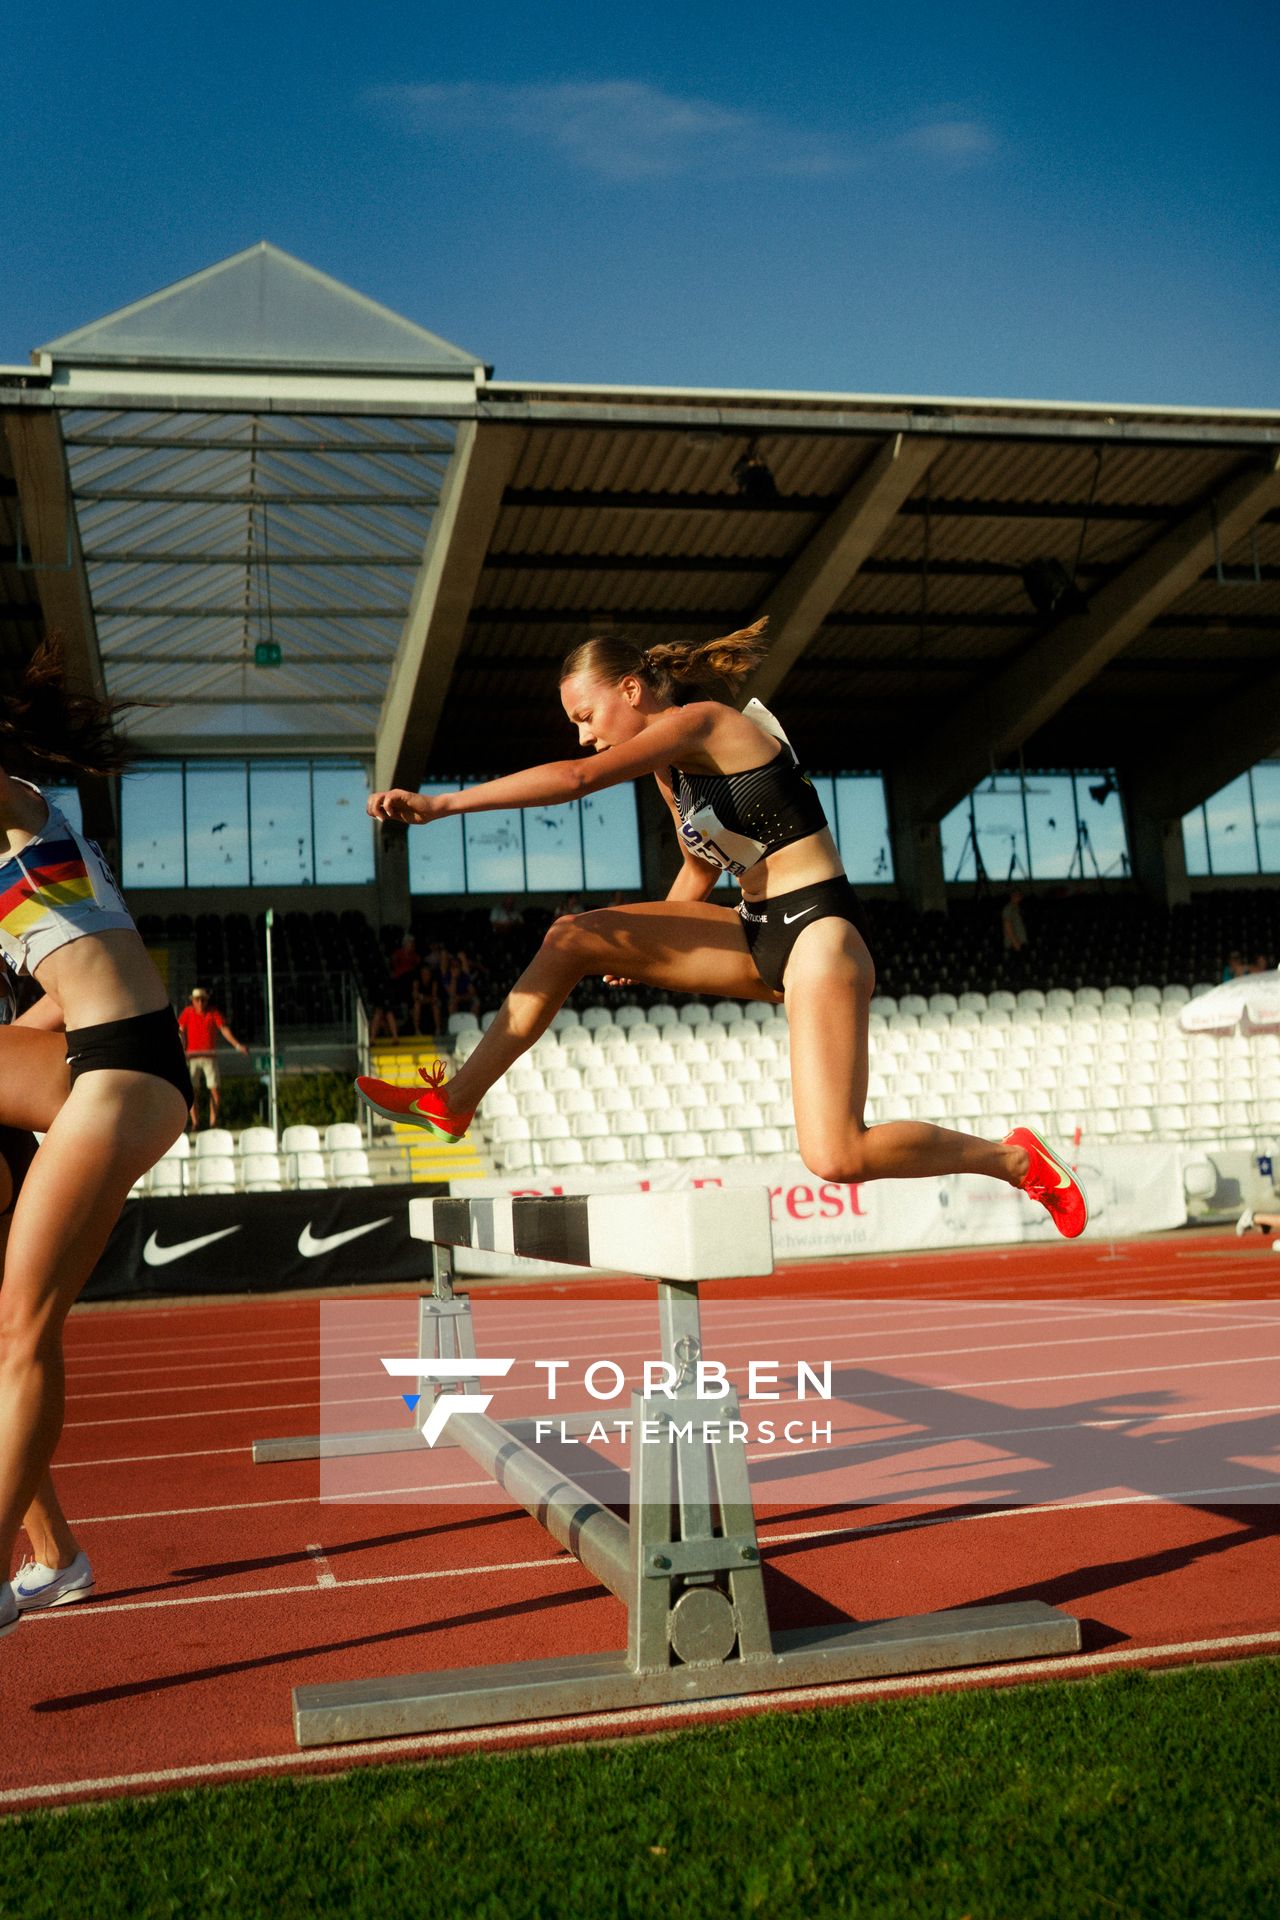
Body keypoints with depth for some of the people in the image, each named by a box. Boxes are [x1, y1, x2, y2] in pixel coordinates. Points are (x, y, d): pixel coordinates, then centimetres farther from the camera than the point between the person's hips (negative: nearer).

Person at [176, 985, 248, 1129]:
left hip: (210, 1056, 0)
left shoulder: (213, 1012, 2)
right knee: (191, 1090, -3)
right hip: (192, 1056, 0)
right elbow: (181, 1032, 1)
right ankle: (194, 1122, 4)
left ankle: (213, 1121, 4)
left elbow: (224, 1029, -2)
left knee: (214, 1089, -4)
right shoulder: (187, 1012, 2)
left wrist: (237, 1045, -12)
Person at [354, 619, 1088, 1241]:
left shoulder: (701, 721, -13)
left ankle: (1014, 1159, 5)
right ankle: (454, 1104, 4)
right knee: (574, 938, -2)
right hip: (757, 934, 9)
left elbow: (576, 779, -25)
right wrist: (643, 952, 29)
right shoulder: (672, 771, 13)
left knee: (837, 1158, -18)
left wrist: (441, 803, -24)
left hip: (816, 932, -9)